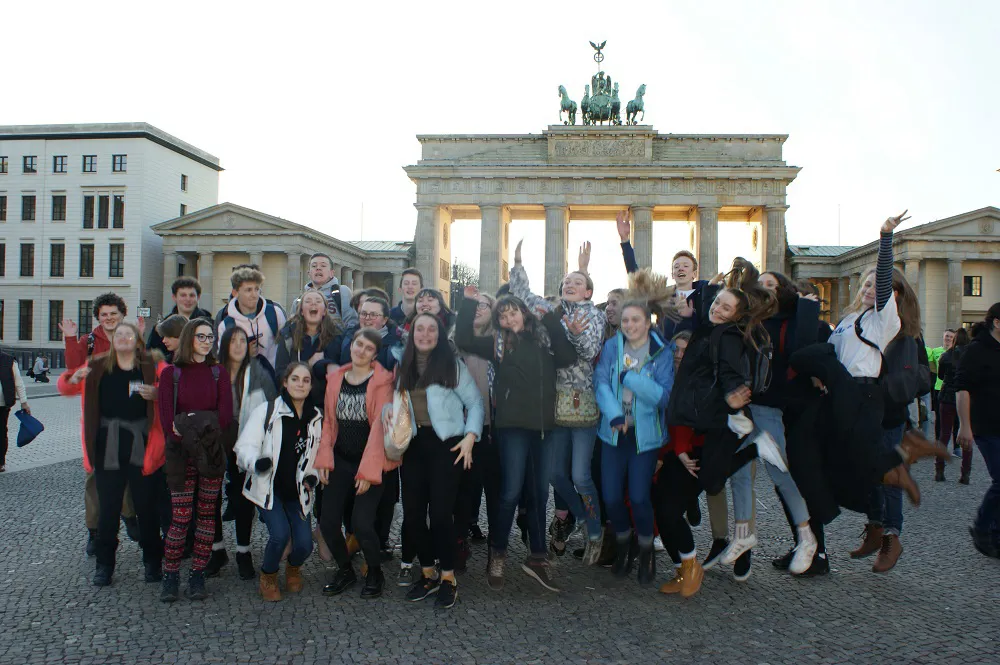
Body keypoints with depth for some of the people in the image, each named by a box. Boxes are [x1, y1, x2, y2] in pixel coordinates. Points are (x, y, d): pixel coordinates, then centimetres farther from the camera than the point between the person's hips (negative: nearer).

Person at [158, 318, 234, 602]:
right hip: (181, 454, -2)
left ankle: (198, 576, 13)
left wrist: (198, 427, -15)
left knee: (207, 514, 4)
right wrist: (188, 438, -16)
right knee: (180, 517, -4)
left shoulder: (219, 373, 9)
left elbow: (225, 414, -1)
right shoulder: (171, 373, 5)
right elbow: (165, 416, -4)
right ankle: (171, 576, 10)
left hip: (211, 452, 2)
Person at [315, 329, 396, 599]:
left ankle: (375, 574, 15)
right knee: (327, 522, -1)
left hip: (371, 462, -5)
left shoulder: (382, 381, -7)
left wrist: (368, 470, -16)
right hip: (341, 460, 5)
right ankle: (345, 571, 26)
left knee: (361, 523, -14)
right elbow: (329, 421, 12)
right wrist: (324, 459, 2)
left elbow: (380, 426, -12)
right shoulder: (336, 379, 9)